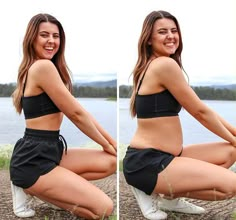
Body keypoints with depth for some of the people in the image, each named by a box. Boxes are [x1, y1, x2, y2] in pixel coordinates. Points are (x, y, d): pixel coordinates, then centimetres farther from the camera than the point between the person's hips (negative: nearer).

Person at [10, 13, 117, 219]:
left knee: (112, 162, 6)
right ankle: (30, 188, 0)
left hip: (49, 151, 10)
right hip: (33, 160, -10)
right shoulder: (43, 66, -17)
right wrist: (107, 145, 2)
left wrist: (111, 141, 10)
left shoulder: (51, 68, 15)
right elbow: (76, 114, -12)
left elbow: (80, 112, 13)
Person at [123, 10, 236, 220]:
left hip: (162, 156, 10)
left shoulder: (156, 65, 16)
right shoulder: (165, 64, -15)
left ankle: (169, 196, 9)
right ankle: (159, 193, -1)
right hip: (146, 163, -10)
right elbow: (200, 112, -8)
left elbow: (201, 109, 17)